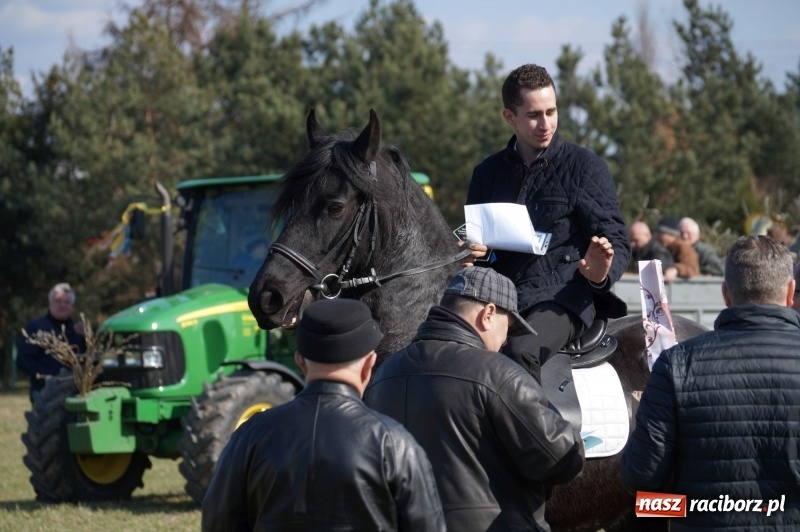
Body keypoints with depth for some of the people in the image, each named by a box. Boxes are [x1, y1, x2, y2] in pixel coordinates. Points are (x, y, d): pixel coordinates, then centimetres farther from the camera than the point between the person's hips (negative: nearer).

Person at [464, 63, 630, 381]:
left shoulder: (584, 167, 6)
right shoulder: (488, 173, 18)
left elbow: (616, 241, 4)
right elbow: (473, 235, 28)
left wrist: (602, 273, -20)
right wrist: (468, 252, 3)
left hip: (563, 297, -4)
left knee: (520, 351, -36)